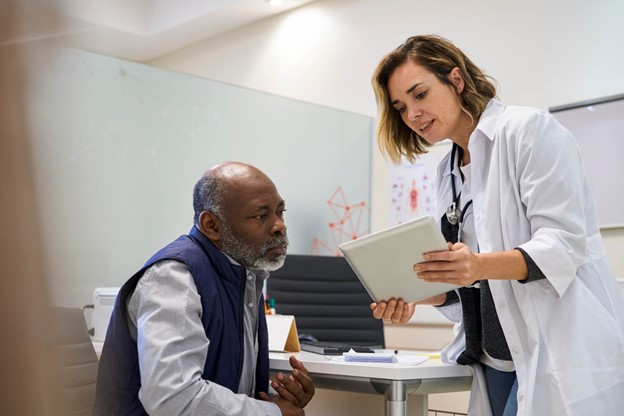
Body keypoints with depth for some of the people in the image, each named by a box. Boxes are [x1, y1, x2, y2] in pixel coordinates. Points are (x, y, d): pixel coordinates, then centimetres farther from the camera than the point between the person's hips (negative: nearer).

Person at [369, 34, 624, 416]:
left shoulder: (529, 128, -8)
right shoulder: (450, 171, 14)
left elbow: (564, 243, -17)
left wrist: (481, 265, -32)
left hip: (562, 352, -7)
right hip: (498, 358, 7)